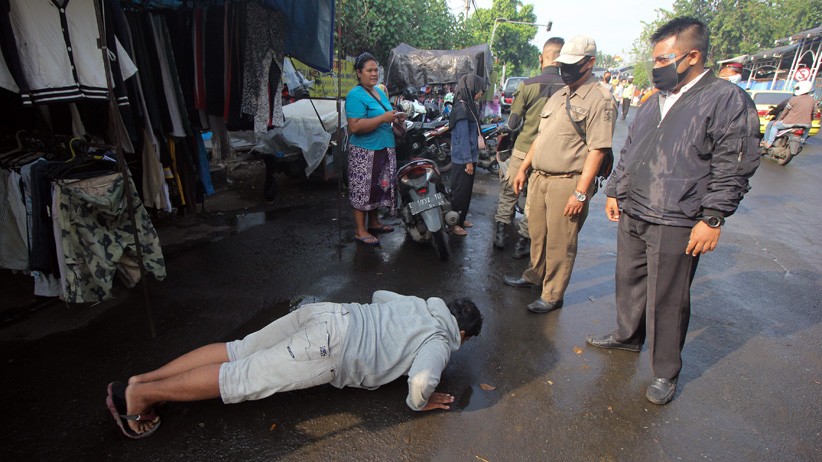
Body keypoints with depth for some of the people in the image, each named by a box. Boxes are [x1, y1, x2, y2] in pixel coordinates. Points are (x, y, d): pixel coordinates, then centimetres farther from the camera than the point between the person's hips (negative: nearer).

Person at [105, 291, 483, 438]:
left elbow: (379, 294, 37)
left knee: (237, 351, 8)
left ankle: (142, 379, 10)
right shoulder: (440, 343, -1)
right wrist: (421, 403, 0)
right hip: (331, 350, -7)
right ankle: (140, 394, 1)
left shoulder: (417, 304, 22)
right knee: (243, 377, -3)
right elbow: (421, 381, -22)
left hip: (330, 313, 7)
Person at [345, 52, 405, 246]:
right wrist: (383, 118, -26)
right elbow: (355, 127, -24)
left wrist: (396, 118, 7)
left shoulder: (380, 92, 16)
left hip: (384, 150, 9)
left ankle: (373, 222, 32)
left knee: (379, 187, 17)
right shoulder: (355, 95, -13)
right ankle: (361, 232, 7)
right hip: (364, 152, -9)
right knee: (363, 189, -3)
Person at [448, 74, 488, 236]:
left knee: (467, 189, 16)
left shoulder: (469, 106, 12)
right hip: (463, 159, -9)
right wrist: (468, 161, -19)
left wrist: (472, 158, 14)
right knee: (459, 190, -1)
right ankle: (453, 223, 9)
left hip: (469, 156, 9)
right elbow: (462, 137, -19)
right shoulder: (461, 107, -17)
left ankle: (461, 218, 28)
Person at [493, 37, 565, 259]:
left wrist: (509, 125, 16)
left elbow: (512, 124, -6)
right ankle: (522, 242, 21)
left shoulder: (528, 85, -9)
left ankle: (501, 232, 26)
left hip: (524, 150, 0)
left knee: (509, 191, 19)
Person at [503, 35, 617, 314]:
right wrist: (524, 168, 18)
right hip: (539, 177, 8)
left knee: (560, 244, 2)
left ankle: (552, 296, 16)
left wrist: (580, 192, -21)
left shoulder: (600, 99, -10)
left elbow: (597, 150, -17)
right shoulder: (559, 96, 17)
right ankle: (534, 276, 39)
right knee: (537, 233, 19)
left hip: (567, 183, -8)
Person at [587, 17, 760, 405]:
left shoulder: (727, 100, -6)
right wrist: (615, 191, 19)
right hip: (631, 215, 7)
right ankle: (627, 336, 41)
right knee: (628, 281, 18)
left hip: (676, 225, -7)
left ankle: (665, 372, 22)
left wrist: (712, 218, -15)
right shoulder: (655, 101, 15)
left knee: (667, 300, 3)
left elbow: (734, 168, -10)